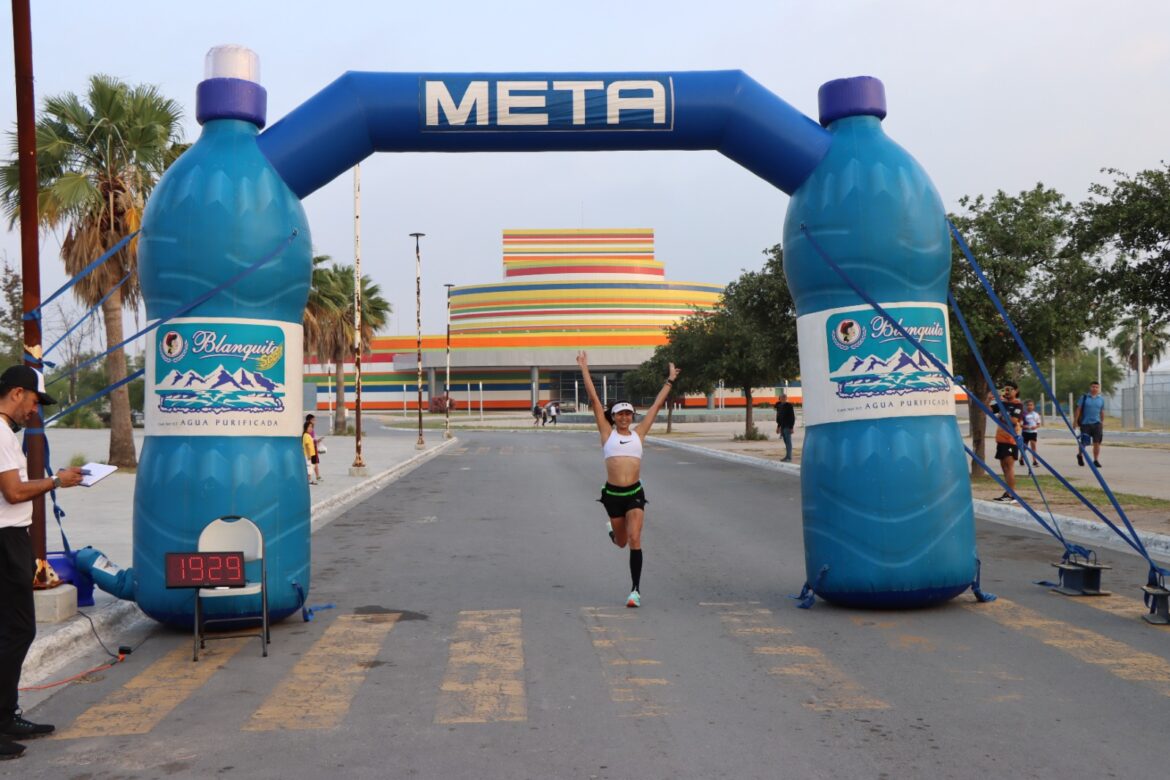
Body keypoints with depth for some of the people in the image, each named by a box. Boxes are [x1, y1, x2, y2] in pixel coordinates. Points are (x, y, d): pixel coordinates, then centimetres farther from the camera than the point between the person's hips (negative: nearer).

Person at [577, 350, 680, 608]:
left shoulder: (638, 434, 8)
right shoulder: (607, 433, 4)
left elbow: (656, 405, 15)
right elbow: (593, 398, 3)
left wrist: (669, 381, 19)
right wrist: (584, 369, 2)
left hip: (635, 493, 0)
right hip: (612, 493, 0)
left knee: (634, 539, -13)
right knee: (621, 542, 16)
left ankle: (636, 590, -7)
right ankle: (611, 530, 53)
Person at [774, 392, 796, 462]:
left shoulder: (789, 406, -8)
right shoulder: (779, 406, 12)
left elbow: (792, 417, -10)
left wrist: (791, 427, -15)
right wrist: (778, 426, 18)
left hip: (787, 427, -7)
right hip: (782, 427, 7)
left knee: (788, 442, -6)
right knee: (786, 442, 11)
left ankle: (789, 457, -6)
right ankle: (787, 456, 15)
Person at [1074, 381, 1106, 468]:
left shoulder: (1101, 399, 9)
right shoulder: (1084, 397, -1)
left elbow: (1102, 411, 17)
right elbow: (1078, 409, 0)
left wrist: (1103, 422, 17)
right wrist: (1076, 421, -4)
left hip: (1096, 423, 2)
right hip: (1085, 423, -2)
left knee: (1097, 442, -2)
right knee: (1084, 442, 1)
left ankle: (1096, 460, 6)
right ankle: (1080, 455, 30)